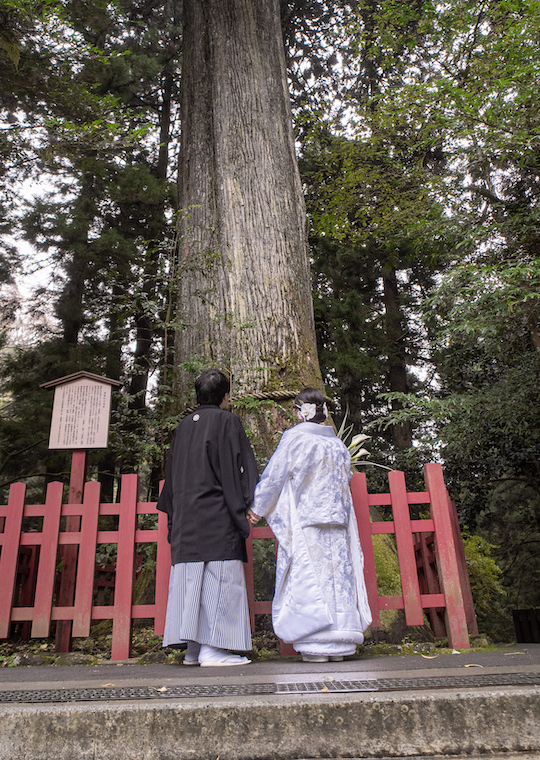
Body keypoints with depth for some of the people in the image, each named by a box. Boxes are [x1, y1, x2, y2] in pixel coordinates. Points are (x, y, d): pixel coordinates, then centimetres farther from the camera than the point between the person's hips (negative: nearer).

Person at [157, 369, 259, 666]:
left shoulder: (183, 426, 15)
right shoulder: (226, 421, -3)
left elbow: (172, 475, 17)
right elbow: (234, 469, -10)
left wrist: (175, 518, 22)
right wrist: (242, 512, -7)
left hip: (186, 518, 7)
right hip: (217, 515, -7)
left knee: (191, 579, 7)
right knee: (220, 576, -5)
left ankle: (193, 649, 11)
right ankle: (211, 649, -6)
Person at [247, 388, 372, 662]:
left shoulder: (295, 438, -7)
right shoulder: (338, 444, 11)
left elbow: (274, 475, -5)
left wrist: (256, 507, 6)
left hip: (304, 522, -6)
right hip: (337, 519, 6)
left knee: (308, 578, -2)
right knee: (336, 574, 7)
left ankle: (316, 644, 0)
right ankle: (339, 643, 12)